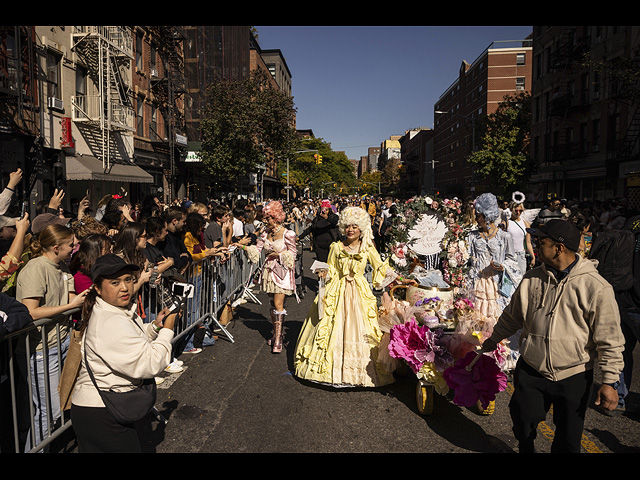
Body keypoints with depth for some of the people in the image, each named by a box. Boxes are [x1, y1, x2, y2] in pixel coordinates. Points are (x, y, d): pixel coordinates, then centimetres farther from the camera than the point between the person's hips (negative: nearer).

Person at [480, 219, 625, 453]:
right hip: (530, 371, 3)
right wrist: (494, 339, 23)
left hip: (574, 377, -3)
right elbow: (512, 315, 14)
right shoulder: (532, 279, -2)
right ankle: (526, 449, 42)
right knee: (523, 424, 13)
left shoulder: (596, 287, -15)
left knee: (568, 439, 11)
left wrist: (610, 381, -10)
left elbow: (609, 339, -10)